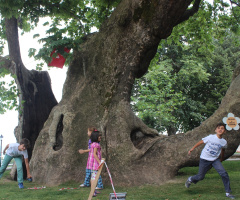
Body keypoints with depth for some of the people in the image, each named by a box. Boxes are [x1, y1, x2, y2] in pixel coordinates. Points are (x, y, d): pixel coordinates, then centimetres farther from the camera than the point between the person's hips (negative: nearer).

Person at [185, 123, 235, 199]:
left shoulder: (224, 142, -6)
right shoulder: (210, 137, -16)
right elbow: (200, 142, -4)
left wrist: (221, 159, 25)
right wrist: (192, 149, 0)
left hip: (215, 159, 3)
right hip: (205, 159, -3)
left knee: (224, 174, -14)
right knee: (201, 176, 4)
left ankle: (228, 193, -1)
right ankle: (190, 179, 38)